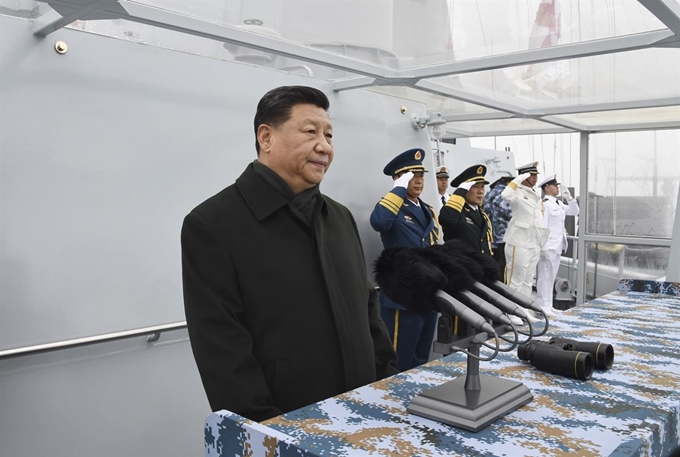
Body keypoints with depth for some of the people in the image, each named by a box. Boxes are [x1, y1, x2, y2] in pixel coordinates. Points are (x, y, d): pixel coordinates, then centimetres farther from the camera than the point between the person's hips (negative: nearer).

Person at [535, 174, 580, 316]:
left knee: (551, 277, 13)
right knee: (545, 276, -6)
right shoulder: (545, 204, -13)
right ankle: (543, 306, -3)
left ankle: (547, 305, 19)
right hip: (548, 247, -9)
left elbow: (574, 211, 24)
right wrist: (543, 248, -21)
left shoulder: (559, 204, 14)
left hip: (557, 247, 9)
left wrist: (569, 198, 8)